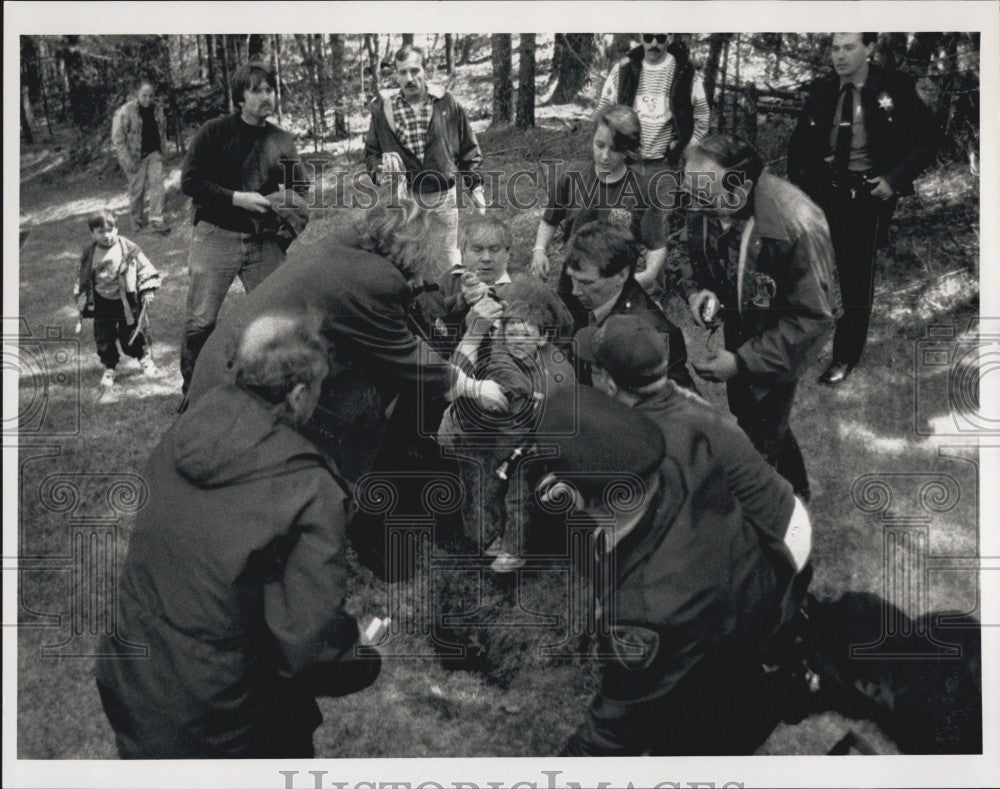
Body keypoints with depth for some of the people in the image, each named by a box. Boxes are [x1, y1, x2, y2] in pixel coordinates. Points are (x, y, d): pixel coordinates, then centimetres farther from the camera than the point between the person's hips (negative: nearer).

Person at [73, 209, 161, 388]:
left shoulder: (129, 249, -11)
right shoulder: (89, 255, -3)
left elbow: (145, 269, -6)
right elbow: (82, 279, 8)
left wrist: (148, 291, -13)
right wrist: (82, 301, 5)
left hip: (127, 301, -2)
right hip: (102, 304, 2)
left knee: (131, 333, 8)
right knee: (104, 337, 6)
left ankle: (144, 358, 35)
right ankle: (110, 368, 24)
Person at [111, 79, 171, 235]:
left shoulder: (157, 109, 2)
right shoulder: (125, 112, -15)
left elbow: (163, 130, 17)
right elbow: (118, 139, -15)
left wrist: (161, 150, 9)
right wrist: (128, 161, -17)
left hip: (154, 153, 4)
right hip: (135, 156, -4)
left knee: (157, 184, -7)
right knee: (137, 188, 3)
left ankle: (156, 221, -7)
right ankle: (137, 220, 22)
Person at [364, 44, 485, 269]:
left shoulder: (447, 104, -1)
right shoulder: (383, 110, -1)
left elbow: (468, 149, 8)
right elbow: (371, 153, 9)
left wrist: (475, 186, 6)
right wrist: (381, 167, -13)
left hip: (444, 196, 0)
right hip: (404, 198, 0)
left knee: (449, 255, 12)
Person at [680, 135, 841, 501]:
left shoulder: (797, 226, -37)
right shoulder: (704, 207, -19)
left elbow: (814, 316, -29)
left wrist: (743, 362, -33)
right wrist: (697, 289, -19)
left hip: (778, 342, -6)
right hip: (737, 329, 7)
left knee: (762, 433, 3)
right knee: (744, 413, 24)